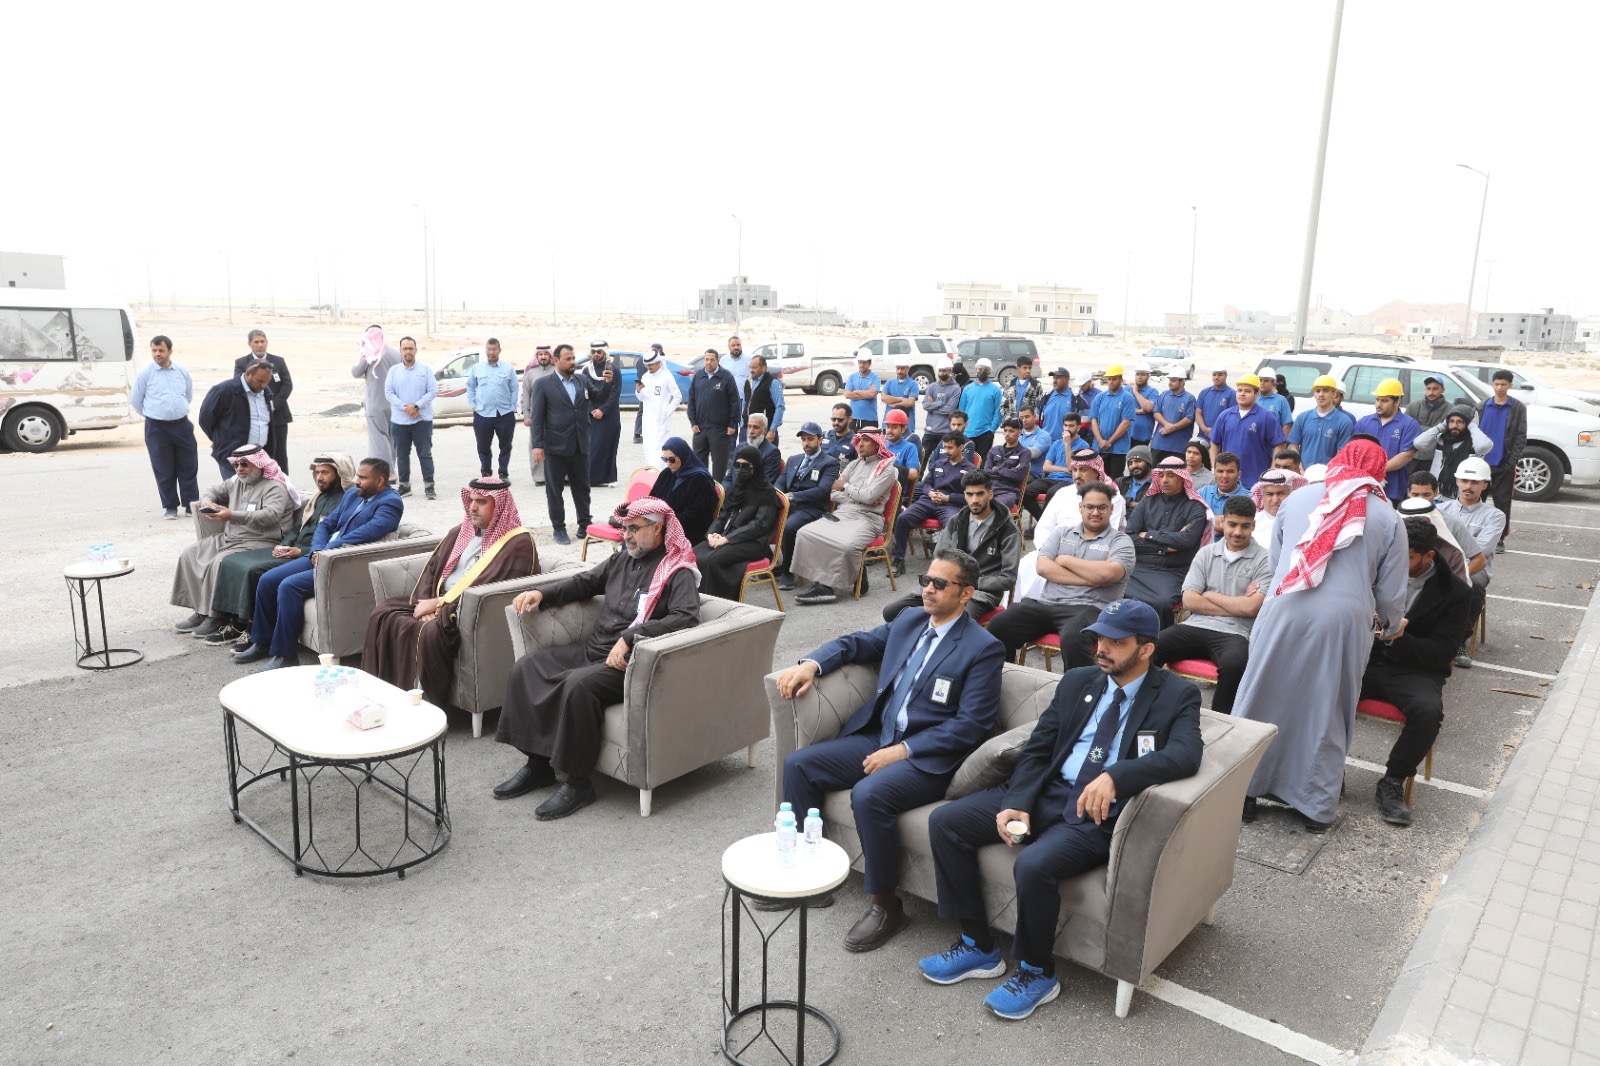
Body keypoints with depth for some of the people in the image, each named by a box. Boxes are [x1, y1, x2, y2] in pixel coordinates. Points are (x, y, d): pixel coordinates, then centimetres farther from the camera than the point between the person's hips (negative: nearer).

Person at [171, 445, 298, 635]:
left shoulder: (275, 487, -11)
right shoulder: (236, 482, 16)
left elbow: (270, 516, -28)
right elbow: (213, 491, 30)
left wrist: (232, 516, -35)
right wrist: (207, 502, 4)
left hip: (259, 542, -10)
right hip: (229, 538, 10)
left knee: (220, 563, -29)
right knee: (188, 555, 1)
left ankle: (218, 617, -15)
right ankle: (199, 610, 3)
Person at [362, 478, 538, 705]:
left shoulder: (519, 544, -10)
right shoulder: (461, 533, 17)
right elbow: (432, 569, 15)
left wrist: (439, 604, -15)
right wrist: (426, 604, -6)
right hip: (439, 604, 8)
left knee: (431, 633, -34)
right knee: (382, 614, -5)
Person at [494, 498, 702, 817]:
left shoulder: (678, 572, -9)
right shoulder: (622, 557, 15)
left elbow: (687, 616, -25)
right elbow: (585, 582, 27)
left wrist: (629, 637, -31)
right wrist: (542, 593, 10)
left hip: (629, 663, -8)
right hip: (592, 649, 8)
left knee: (578, 684, -33)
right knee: (525, 668, -4)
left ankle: (578, 783, -18)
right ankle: (538, 764, 1)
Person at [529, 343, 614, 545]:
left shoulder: (583, 380, 8)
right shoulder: (543, 384, -4)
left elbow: (599, 398, 8)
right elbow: (536, 416, -6)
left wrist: (607, 383, -12)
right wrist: (537, 445, -12)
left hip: (580, 445, 4)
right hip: (555, 446, -4)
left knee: (582, 487, 12)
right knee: (554, 489, 5)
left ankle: (584, 524, 23)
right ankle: (558, 529, 15)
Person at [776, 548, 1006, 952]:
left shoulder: (983, 649, -10)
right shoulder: (908, 621, 10)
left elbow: (970, 726, -16)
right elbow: (855, 644, 20)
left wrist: (903, 751, -19)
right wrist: (811, 664, -1)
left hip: (929, 756, -7)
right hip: (876, 737, 7)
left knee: (869, 794, -32)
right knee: (798, 764, -5)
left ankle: (886, 906, -11)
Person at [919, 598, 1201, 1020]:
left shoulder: (1177, 696, -2)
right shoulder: (1078, 681, 12)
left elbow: (1186, 754, -22)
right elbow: (1037, 749, 9)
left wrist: (1116, 776, -38)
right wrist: (1016, 802, -9)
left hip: (1099, 815, -6)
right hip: (1046, 793, 6)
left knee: (1034, 866, -33)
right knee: (944, 822, -9)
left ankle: (1037, 972, -2)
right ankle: (979, 946, 7)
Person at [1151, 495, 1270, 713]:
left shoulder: (1264, 559, 2)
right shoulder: (1206, 553, 13)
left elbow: (1251, 608, -9)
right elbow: (1189, 601, 4)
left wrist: (1210, 595, 2)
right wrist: (1235, 605, -4)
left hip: (1234, 633, -3)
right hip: (1196, 626, 3)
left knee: (1235, 664, -38)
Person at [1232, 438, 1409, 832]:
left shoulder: (1299, 498, 10)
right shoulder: (1388, 519, 6)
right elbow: (1390, 592, 8)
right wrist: (1392, 626, 28)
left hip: (1284, 611, 1)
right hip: (1344, 621, -1)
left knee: (1264, 700, 12)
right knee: (1325, 713, 11)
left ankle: (1243, 791, 23)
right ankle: (1317, 807, 24)